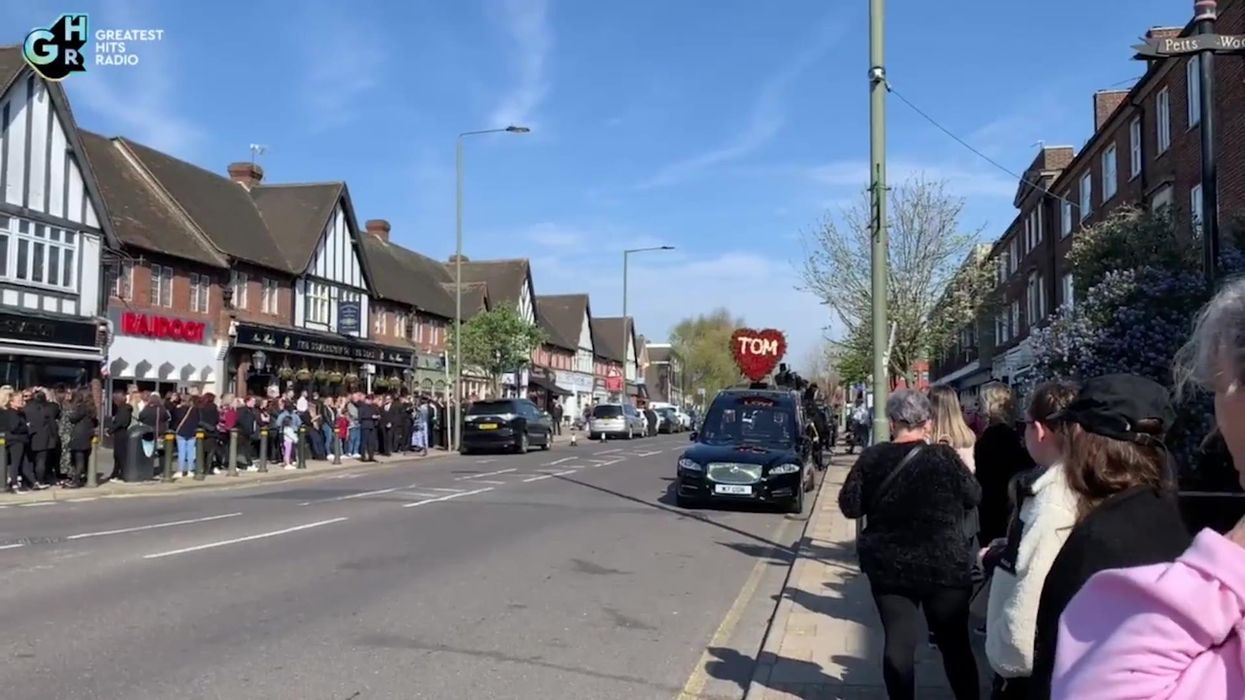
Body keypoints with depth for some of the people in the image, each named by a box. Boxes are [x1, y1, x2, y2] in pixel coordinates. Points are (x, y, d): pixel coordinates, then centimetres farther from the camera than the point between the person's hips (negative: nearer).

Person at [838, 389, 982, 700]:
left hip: (889, 567, 2)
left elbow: (849, 506, -2)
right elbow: (974, 497, 2)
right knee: (955, 642, 13)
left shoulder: (871, 458, -5)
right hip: (943, 567, -1)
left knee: (898, 641, 7)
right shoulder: (943, 456, -11)